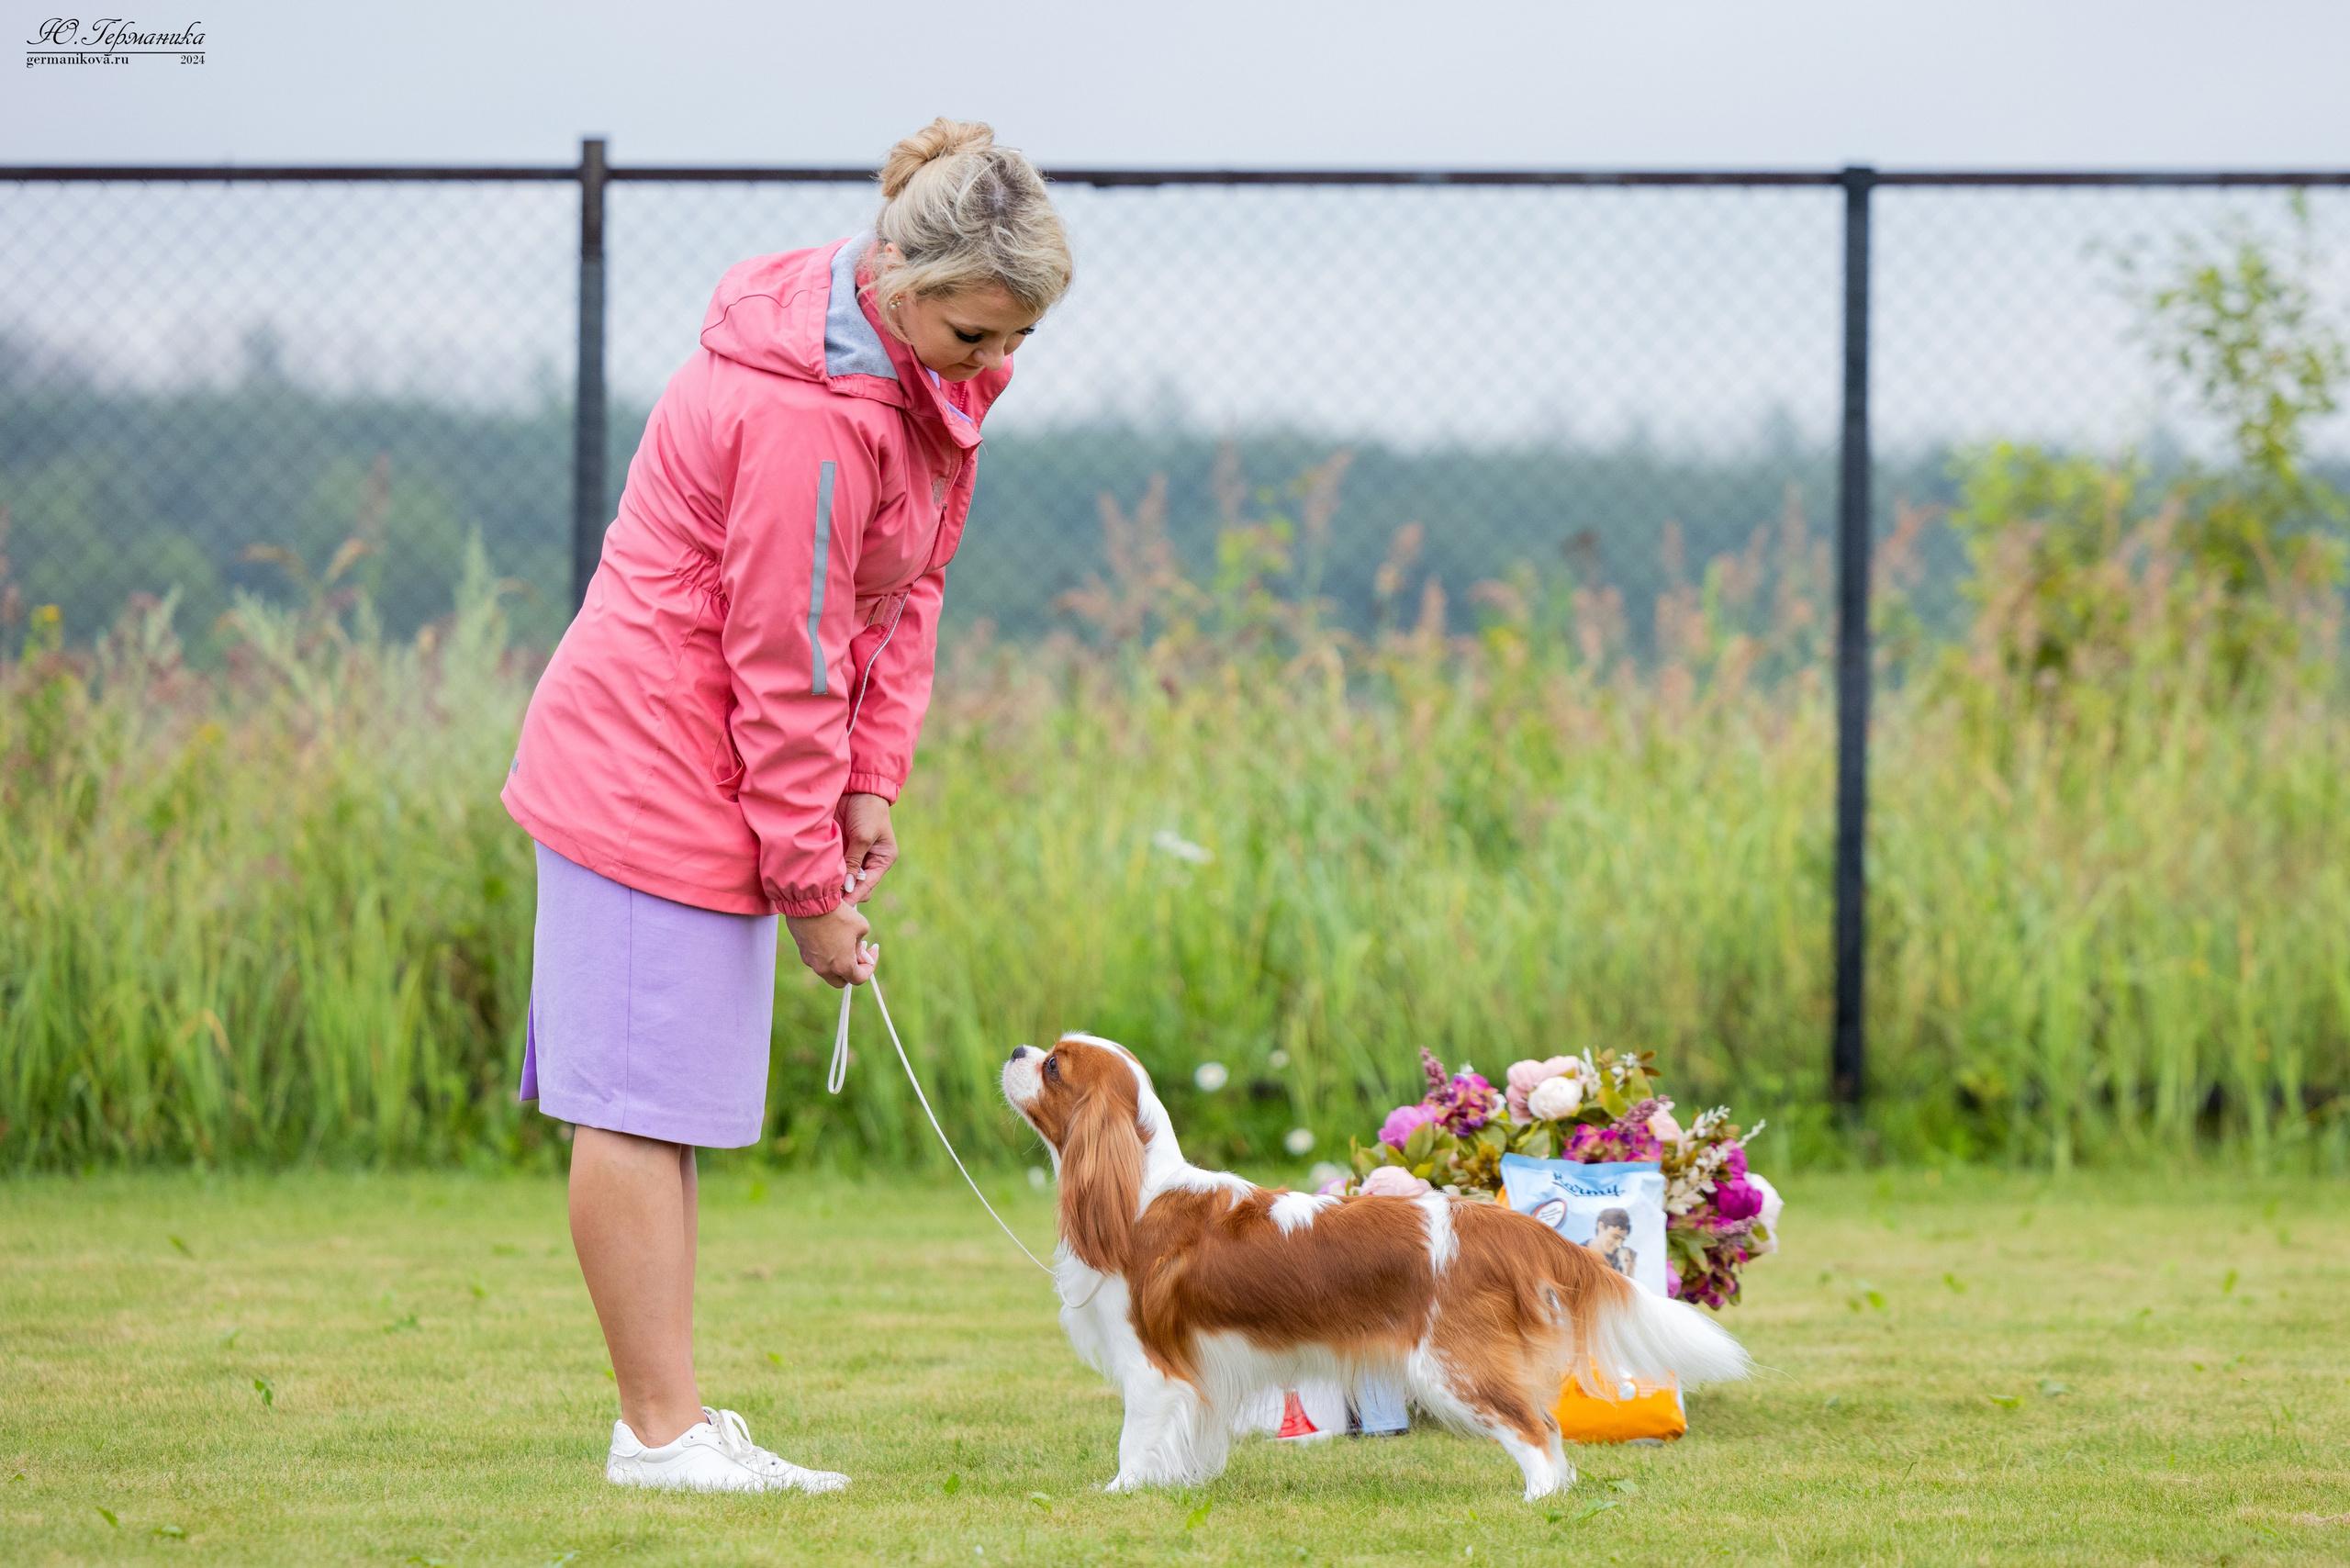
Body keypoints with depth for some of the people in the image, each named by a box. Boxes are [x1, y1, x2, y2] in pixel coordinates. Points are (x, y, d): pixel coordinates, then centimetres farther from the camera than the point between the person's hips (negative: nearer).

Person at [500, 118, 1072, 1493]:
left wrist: (874, 784, 1)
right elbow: (785, 663, -22)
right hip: (650, 762, -10)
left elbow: (904, 591, 11)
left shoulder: (934, 374, 4)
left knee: (668, 1108, 12)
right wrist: (812, 887, -15)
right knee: (640, 1104, -6)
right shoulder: (806, 410, -26)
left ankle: (673, 1418, 15)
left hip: (703, 775, 10)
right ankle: (663, 1431, -5)